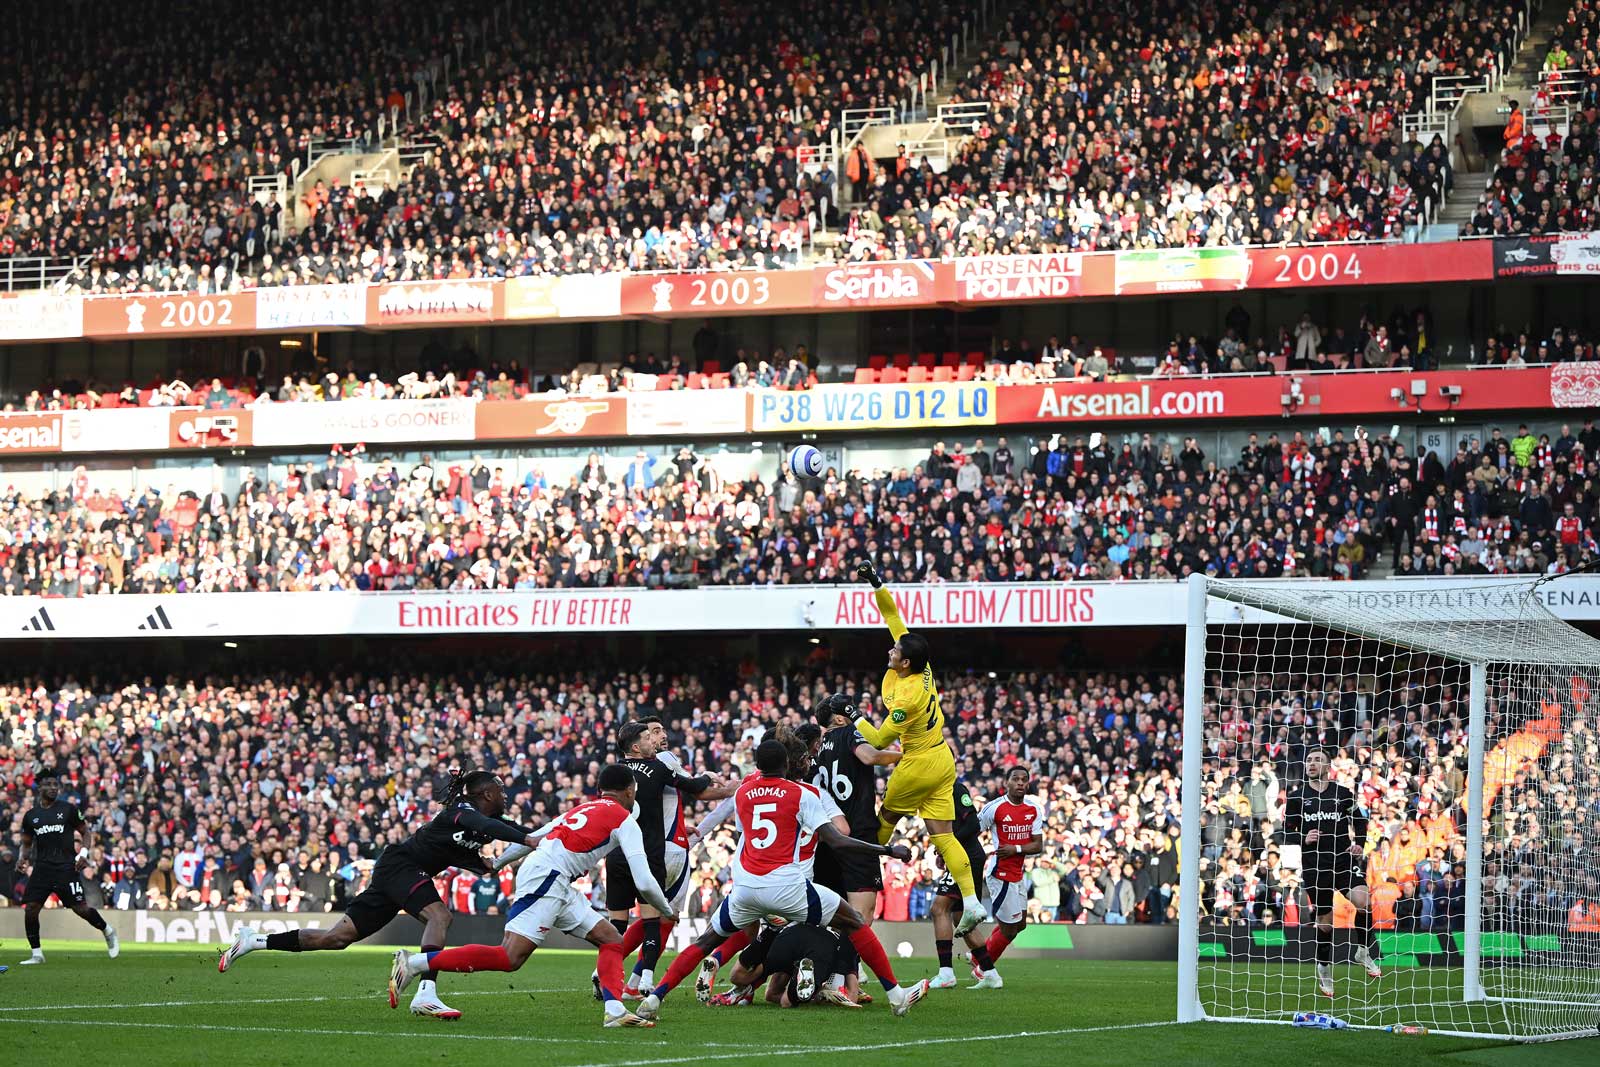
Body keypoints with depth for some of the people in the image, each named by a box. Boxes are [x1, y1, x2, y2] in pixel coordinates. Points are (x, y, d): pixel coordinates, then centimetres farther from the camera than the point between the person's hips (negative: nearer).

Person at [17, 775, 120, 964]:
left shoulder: (69, 809, 2)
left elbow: (86, 832, 8)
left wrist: (84, 853, -8)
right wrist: (23, 859, 2)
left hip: (66, 866, -3)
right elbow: (27, 843, 22)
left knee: (80, 908, -7)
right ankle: (36, 954, 4)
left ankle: (108, 933, 19)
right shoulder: (31, 815, 11)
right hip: (42, 867, 3)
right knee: (30, 908, -7)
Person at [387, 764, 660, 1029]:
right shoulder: (625, 819, 4)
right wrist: (666, 910, 16)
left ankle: (615, 1011, -7)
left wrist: (495, 864, 38)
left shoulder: (583, 809, 27)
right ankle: (413, 963, -18)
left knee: (611, 940, 9)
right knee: (510, 958, -17)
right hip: (546, 877, -9)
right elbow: (644, 883, -1)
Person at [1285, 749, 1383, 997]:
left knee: (1362, 900, -24)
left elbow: (1359, 820, 17)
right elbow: (1287, 830, 8)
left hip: (1344, 858, 0)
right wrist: (1303, 838, -11)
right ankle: (1324, 968, 26)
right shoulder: (1296, 797, 5)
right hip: (1314, 864, 0)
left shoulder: (1343, 794, 6)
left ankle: (1363, 952, -1)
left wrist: (1358, 842, 0)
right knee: (1325, 920, 4)